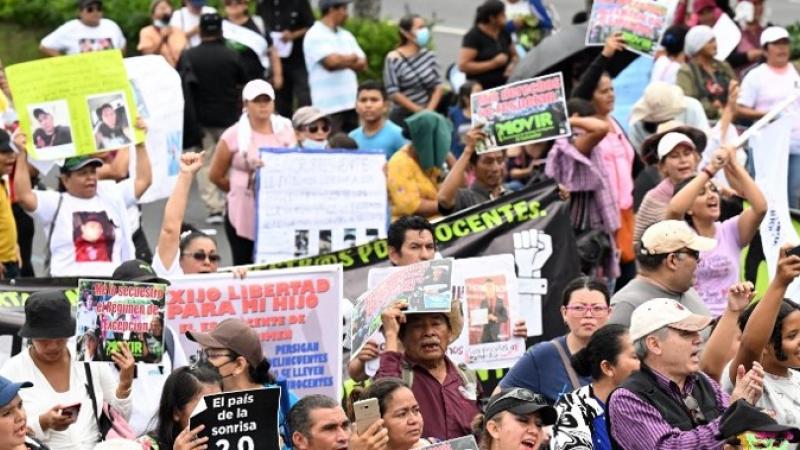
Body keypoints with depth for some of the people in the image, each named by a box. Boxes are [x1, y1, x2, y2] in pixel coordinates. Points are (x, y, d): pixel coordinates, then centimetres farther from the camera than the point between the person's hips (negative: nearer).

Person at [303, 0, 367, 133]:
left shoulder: (346, 36, 16)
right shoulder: (316, 36, -7)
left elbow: (362, 64, 9)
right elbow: (332, 62, -20)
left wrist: (342, 60, -10)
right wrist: (352, 58, -1)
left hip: (351, 102, 7)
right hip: (329, 106, -7)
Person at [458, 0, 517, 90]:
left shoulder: (503, 33, 13)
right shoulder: (473, 36, -6)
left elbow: (514, 55, 26)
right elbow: (463, 65, -13)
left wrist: (513, 64, 1)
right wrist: (493, 64, -15)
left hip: (504, 88, 6)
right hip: (481, 89, -6)